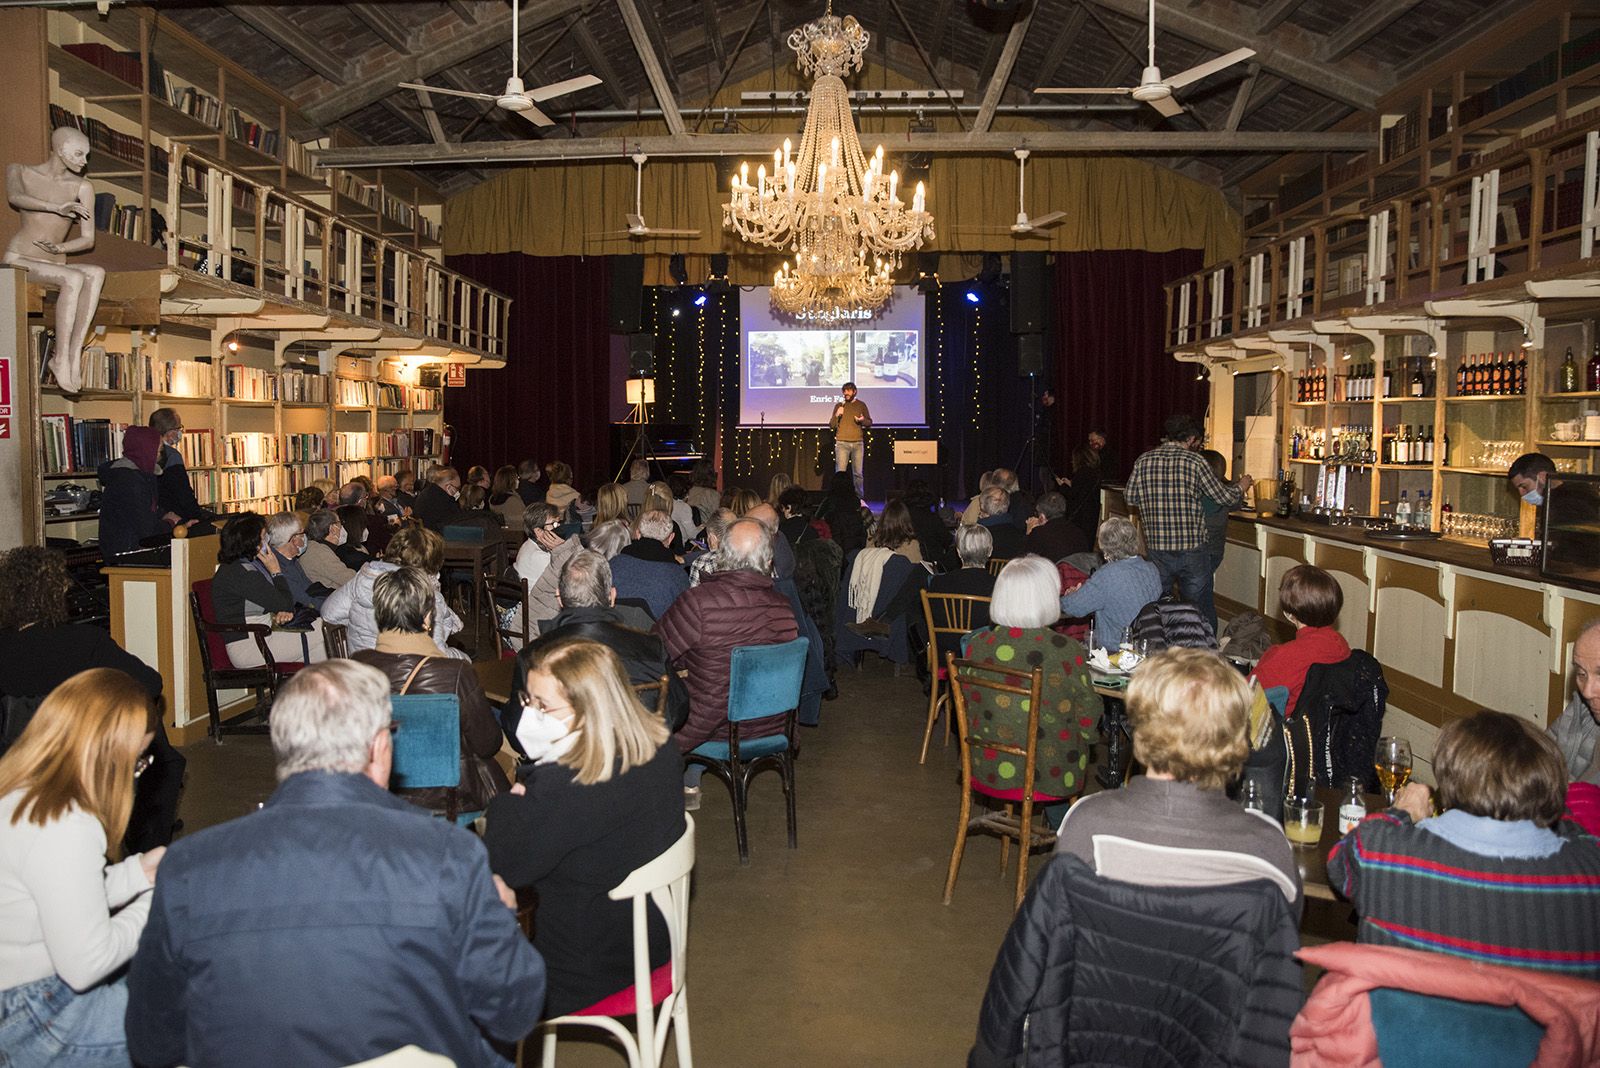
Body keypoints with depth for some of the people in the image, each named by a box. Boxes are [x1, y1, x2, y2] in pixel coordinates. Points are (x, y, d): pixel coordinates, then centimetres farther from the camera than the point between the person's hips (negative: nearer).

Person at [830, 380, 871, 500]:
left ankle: (860, 498, 5)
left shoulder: (861, 405, 9)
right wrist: (837, 415, -11)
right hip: (842, 443, 0)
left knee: (858, 473, 0)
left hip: (858, 443, 0)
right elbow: (831, 425, 7)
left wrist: (862, 420, -9)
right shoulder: (839, 406, 8)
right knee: (840, 472, -7)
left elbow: (870, 422, 13)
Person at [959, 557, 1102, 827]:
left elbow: (969, 708, 2)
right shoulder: (1068, 652, -20)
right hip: (1050, 774, -3)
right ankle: (1060, 822, 41)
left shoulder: (976, 645, -11)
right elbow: (1088, 722, -10)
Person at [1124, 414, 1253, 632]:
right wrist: (1241, 487, 19)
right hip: (1192, 550, -3)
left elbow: (1130, 497, 10)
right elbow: (1226, 497, -1)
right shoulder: (1194, 461, -8)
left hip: (1157, 550, 3)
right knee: (1202, 615, 8)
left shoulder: (1143, 461, 0)